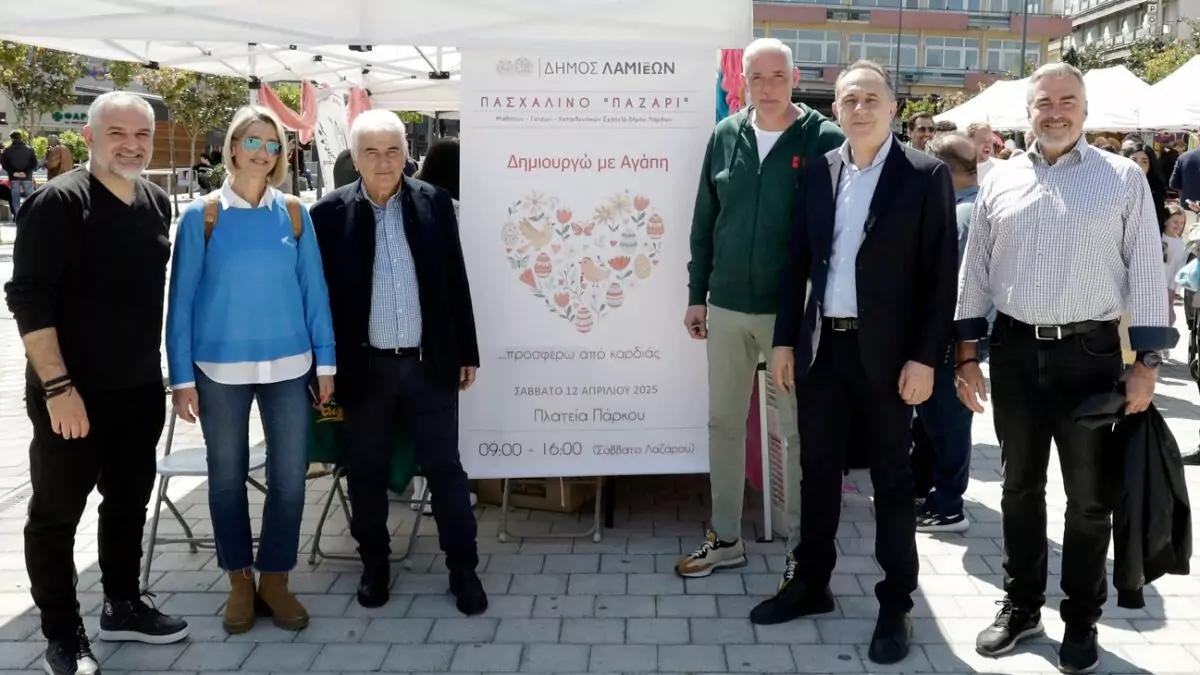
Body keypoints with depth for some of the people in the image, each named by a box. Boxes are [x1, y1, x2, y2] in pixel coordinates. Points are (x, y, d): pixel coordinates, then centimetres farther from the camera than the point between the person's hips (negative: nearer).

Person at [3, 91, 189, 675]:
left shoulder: (158, 202, 6)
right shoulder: (58, 202, -14)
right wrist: (58, 386, -22)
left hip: (141, 387, 7)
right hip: (74, 392, -6)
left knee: (130, 501, 18)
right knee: (56, 514, 6)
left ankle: (122, 606, 35)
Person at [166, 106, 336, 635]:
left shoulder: (294, 214, 3)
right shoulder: (202, 216, -2)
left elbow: (313, 288, 5)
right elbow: (182, 299, -2)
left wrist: (325, 360, 2)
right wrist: (181, 377, -4)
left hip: (287, 365, 1)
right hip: (220, 368, -1)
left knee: (289, 477, 3)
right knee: (227, 477, 10)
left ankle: (274, 578, 21)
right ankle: (240, 579, 26)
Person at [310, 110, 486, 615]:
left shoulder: (435, 204, 0)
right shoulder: (330, 213, -4)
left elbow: (456, 282, 5)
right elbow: (320, 292, -1)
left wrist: (467, 352, 6)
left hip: (429, 364, 1)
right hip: (363, 367, 0)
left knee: (445, 469, 6)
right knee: (367, 473, 13)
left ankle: (463, 568, 19)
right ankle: (374, 564, 31)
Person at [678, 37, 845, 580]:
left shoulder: (824, 140, -7)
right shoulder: (725, 136, 4)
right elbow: (704, 223, 9)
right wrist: (697, 294, 8)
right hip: (727, 306, 4)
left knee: (799, 429, 6)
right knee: (724, 422, 11)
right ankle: (725, 539, 25)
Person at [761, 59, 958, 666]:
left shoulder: (926, 176, -6)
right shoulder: (817, 172, 6)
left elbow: (940, 276, -8)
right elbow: (797, 262, 9)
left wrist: (924, 358, -13)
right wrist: (785, 340, 5)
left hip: (887, 352, -4)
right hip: (821, 347, 4)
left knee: (890, 479, 8)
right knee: (818, 470, 14)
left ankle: (895, 604, 20)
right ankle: (811, 584, 29)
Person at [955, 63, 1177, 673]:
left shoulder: (1123, 178, 0)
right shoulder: (1000, 182, 6)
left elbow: (1146, 273, -1)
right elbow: (975, 274, 8)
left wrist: (1146, 363, -7)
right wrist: (966, 355, 5)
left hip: (1091, 352, -2)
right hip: (1015, 351, 2)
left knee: (1089, 495, 8)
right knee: (1020, 487, 14)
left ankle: (1081, 621, 24)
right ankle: (1020, 605, 29)